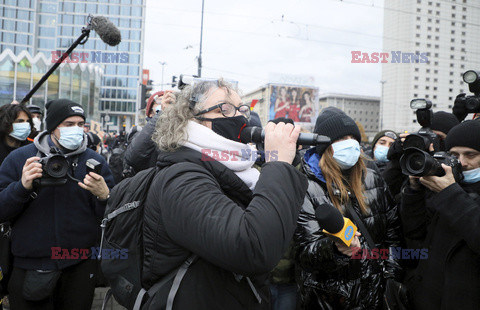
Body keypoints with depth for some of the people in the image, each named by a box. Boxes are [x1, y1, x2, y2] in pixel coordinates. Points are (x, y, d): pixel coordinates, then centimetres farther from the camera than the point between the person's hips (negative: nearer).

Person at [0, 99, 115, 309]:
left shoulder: (95, 161, 1)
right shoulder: (19, 159, 0)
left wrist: (103, 195, -22)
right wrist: (22, 186, -20)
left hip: (81, 266, 1)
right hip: (30, 266, 0)